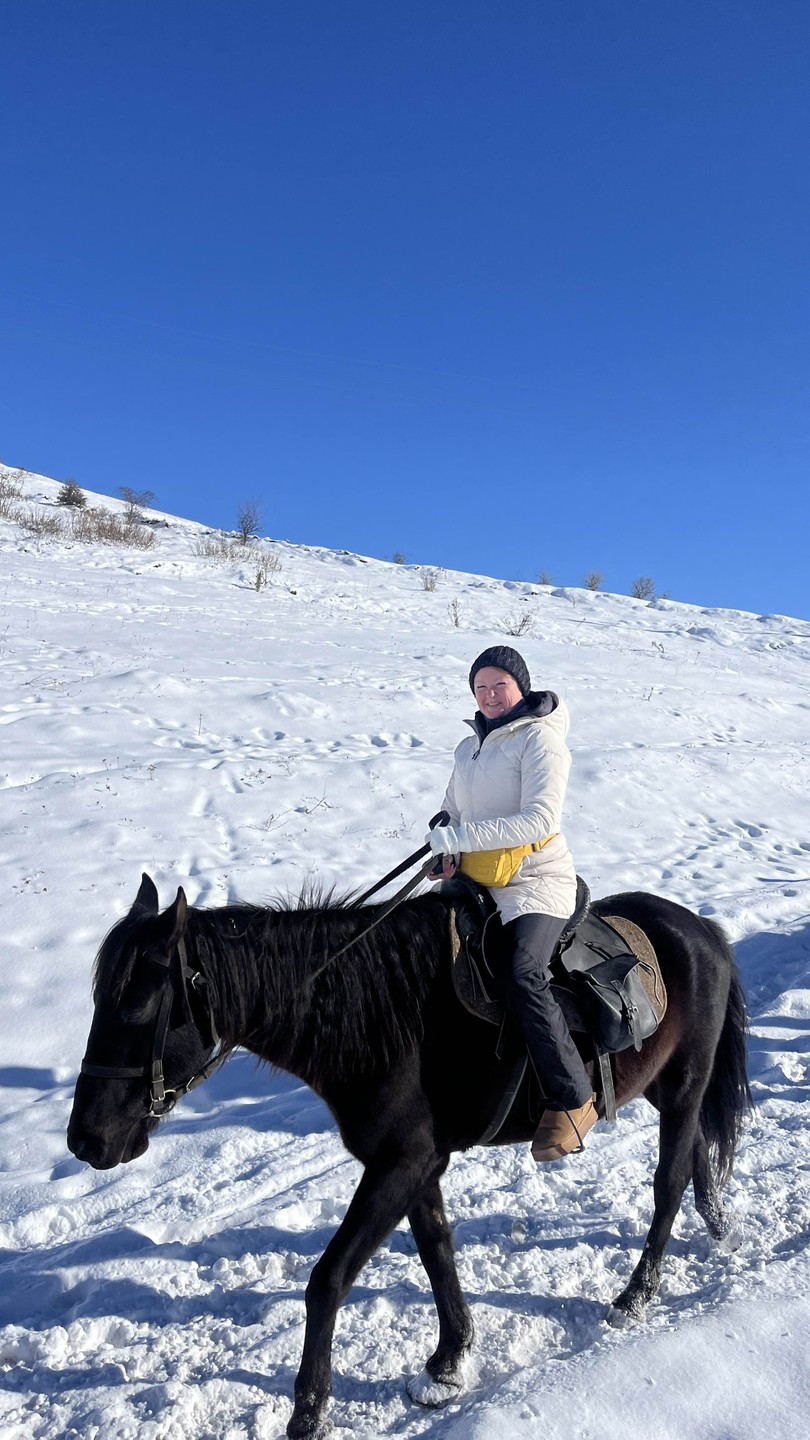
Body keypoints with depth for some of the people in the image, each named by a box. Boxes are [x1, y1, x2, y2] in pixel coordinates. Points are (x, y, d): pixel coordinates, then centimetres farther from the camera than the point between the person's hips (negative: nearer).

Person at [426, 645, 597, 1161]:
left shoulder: (540, 737, -7)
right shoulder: (470, 746, 16)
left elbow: (540, 818, -20)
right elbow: (452, 813, 23)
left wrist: (462, 837, -23)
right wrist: (449, 853, 0)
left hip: (535, 883, -8)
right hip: (476, 883, 8)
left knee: (524, 977, -29)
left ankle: (573, 1100, -15)